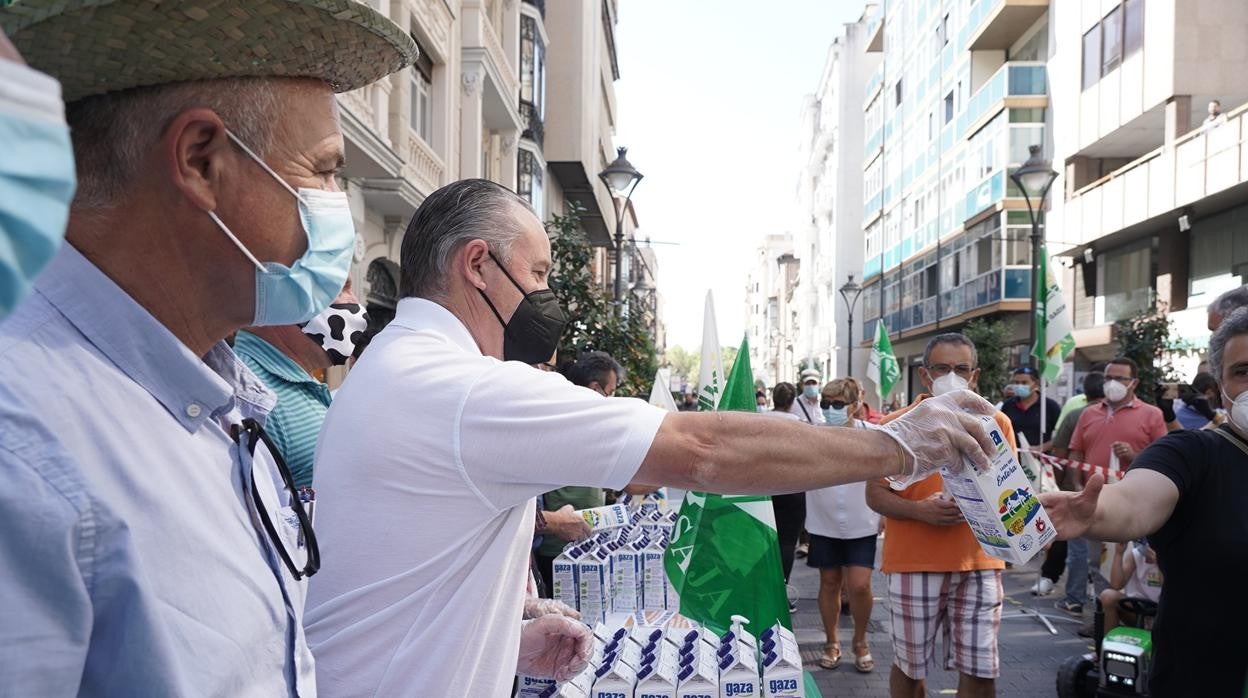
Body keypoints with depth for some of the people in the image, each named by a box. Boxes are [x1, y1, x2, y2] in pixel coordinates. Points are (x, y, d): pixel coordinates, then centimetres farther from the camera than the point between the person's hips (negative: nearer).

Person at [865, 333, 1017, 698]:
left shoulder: (997, 423, 5)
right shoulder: (897, 425, -3)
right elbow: (875, 494, -3)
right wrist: (920, 510, -20)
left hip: (979, 563, 2)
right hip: (915, 563, -2)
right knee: (910, 666, 11)